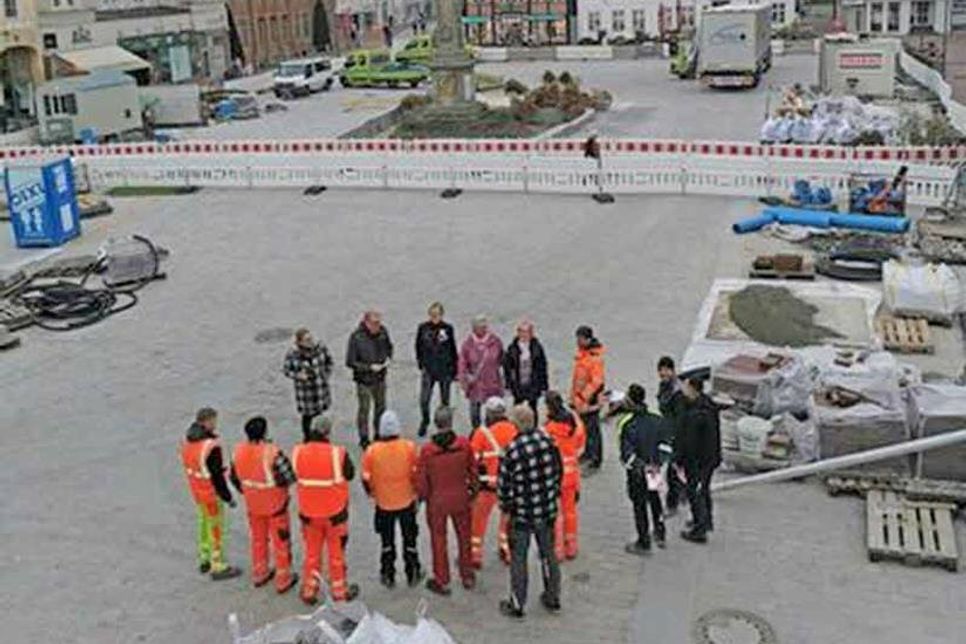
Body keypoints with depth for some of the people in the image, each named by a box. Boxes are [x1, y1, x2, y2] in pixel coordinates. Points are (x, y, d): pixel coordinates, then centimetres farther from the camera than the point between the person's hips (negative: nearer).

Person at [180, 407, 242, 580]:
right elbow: (216, 476, -25)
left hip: (196, 489, 8)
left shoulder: (188, 439, -3)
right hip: (211, 493, -8)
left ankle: (204, 560, 36)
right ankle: (218, 567, 17)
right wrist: (228, 497, -14)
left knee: (205, 524, 23)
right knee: (216, 529, 6)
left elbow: (189, 465, 8)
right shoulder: (211, 446, -30)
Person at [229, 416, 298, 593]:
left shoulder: (239, 451, -12)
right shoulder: (273, 453, -30)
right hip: (275, 504, -5)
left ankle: (259, 574, 39)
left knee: (258, 538, 24)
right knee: (281, 541, 12)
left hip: (252, 504, 5)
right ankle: (283, 580, 22)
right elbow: (290, 477, -25)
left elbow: (235, 478, 2)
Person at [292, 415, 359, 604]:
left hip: (308, 512, 2)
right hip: (335, 512, -2)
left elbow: (296, 476, 1)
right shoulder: (338, 453, -22)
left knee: (311, 552, 20)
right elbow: (349, 474, -6)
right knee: (336, 553, 15)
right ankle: (339, 591, 28)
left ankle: (309, 591, 30)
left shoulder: (298, 453, -14)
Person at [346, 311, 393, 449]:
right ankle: (364, 439, 25)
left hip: (380, 377, 5)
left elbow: (389, 347, 13)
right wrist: (369, 367, -22)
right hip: (364, 380, -5)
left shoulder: (383, 331, -8)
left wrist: (388, 358, -6)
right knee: (364, 409, 7)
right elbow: (350, 362, -18)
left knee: (381, 407, 19)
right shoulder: (356, 337, -23)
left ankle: (379, 435, 39)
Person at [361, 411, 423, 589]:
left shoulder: (371, 451, -17)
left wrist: (372, 493, 11)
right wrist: (417, 492, 9)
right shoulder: (409, 447, -16)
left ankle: (388, 576, 28)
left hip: (383, 503, 0)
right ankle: (413, 574, 28)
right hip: (407, 501, 0)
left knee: (387, 541, 18)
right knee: (409, 539, 17)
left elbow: (366, 479, -10)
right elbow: (417, 474, -9)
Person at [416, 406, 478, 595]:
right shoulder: (464, 444, -15)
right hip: (460, 498, 2)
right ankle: (468, 577, 33)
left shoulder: (427, 450, -20)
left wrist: (422, 496, 7)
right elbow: (472, 470, -2)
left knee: (439, 540, 14)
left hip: (437, 501, -2)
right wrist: (473, 489, 15)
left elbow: (421, 479, -12)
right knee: (464, 537, 19)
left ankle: (442, 582, 25)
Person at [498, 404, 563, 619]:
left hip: (522, 513, -5)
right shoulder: (548, 441, -8)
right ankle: (553, 598, 32)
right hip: (547, 510, 5)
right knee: (548, 553, 19)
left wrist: (505, 504, 4)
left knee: (518, 558, 9)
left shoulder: (513, 451, -23)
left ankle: (517, 605, 19)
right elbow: (558, 471, 5)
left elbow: (504, 483, -15)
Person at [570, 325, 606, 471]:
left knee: (592, 430, -2)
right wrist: (574, 396, 20)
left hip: (590, 400, -9)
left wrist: (583, 396, -25)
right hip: (579, 397, 9)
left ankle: (595, 461, 5)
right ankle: (587, 453, 37)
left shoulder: (595, 357, -22)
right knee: (583, 427, 21)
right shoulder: (581, 352, 6)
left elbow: (597, 381, -25)